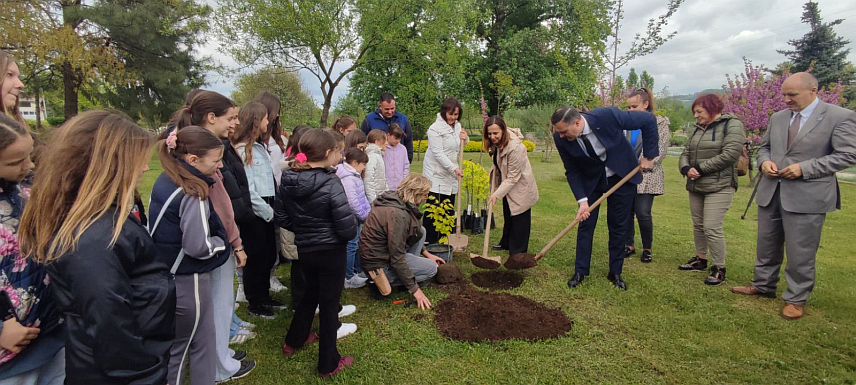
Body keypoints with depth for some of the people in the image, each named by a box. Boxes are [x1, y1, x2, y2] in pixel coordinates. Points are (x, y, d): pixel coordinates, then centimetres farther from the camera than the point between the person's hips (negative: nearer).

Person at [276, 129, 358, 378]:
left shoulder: (287, 181, -4)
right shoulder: (330, 184, -23)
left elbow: (282, 218, 4)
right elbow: (347, 227, -23)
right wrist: (348, 235, -2)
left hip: (304, 250, 6)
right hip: (331, 252, -6)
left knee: (311, 293, 29)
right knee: (329, 304, 8)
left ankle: (293, 342, 46)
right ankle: (328, 365, 23)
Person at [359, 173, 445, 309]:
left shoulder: (395, 200, 1)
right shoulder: (397, 215, -30)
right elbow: (397, 259, -27)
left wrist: (425, 253, 18)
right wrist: (414, 289, -20)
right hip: (379, 264, -9)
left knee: (421, 231, 9)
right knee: (432, 268, -4)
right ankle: (384, 281, -1)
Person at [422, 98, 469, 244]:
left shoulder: (457, 126, 10)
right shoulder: (435, 129, -14)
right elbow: (438, 153, -19)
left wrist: (465, 139, 0)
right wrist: (454, 168, -25)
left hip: (451, 176, 8)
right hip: (436, 174, -7)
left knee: (449, 210, 11)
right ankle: (429, 242, 2)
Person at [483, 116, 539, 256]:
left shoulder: (515, 147, -34)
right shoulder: (496, 142, -9)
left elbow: (513, 177, -28)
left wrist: (497, 194, -29)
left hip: (520, 185, -8)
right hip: (506, 182, 9)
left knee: (519, 218, 0)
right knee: (507, 214, 21)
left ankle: (518, 252, 11)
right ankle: (506, 243, 37)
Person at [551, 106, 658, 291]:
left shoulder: (608, 116, -32)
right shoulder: (561, 139, -22)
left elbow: (649, 120, -18)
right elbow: (572, 171, -10)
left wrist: (648, 156, -15)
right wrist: (582, 200, -18)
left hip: (621, 176, -1)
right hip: (590, 180, 2)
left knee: (618, 226, 5)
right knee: (585, 224, 1)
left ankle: (615, 273, 19)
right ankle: (580, 272, 14)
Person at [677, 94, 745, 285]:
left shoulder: (732, 125, -8)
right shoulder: (698, 128, 15)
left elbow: (729, 155, -19)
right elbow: (686, 153, 13)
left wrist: (699, 168, -15)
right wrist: (686, 168, -9)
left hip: (718, 187, -7)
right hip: (696, 186, 8)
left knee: (712, 228, -10)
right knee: (698, 225, 14)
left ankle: (719, 268, 3)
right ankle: (700, 259, 29)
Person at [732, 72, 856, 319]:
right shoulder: (777, 118, 10)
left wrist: (804, 168, -19)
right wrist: (764, 161, -2)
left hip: (807, 197, -5)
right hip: (771, 193, 6)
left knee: (800, 252, 3)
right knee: (767, 245, 16)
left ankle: (796, 299, 19)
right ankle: (763, 286, 32)